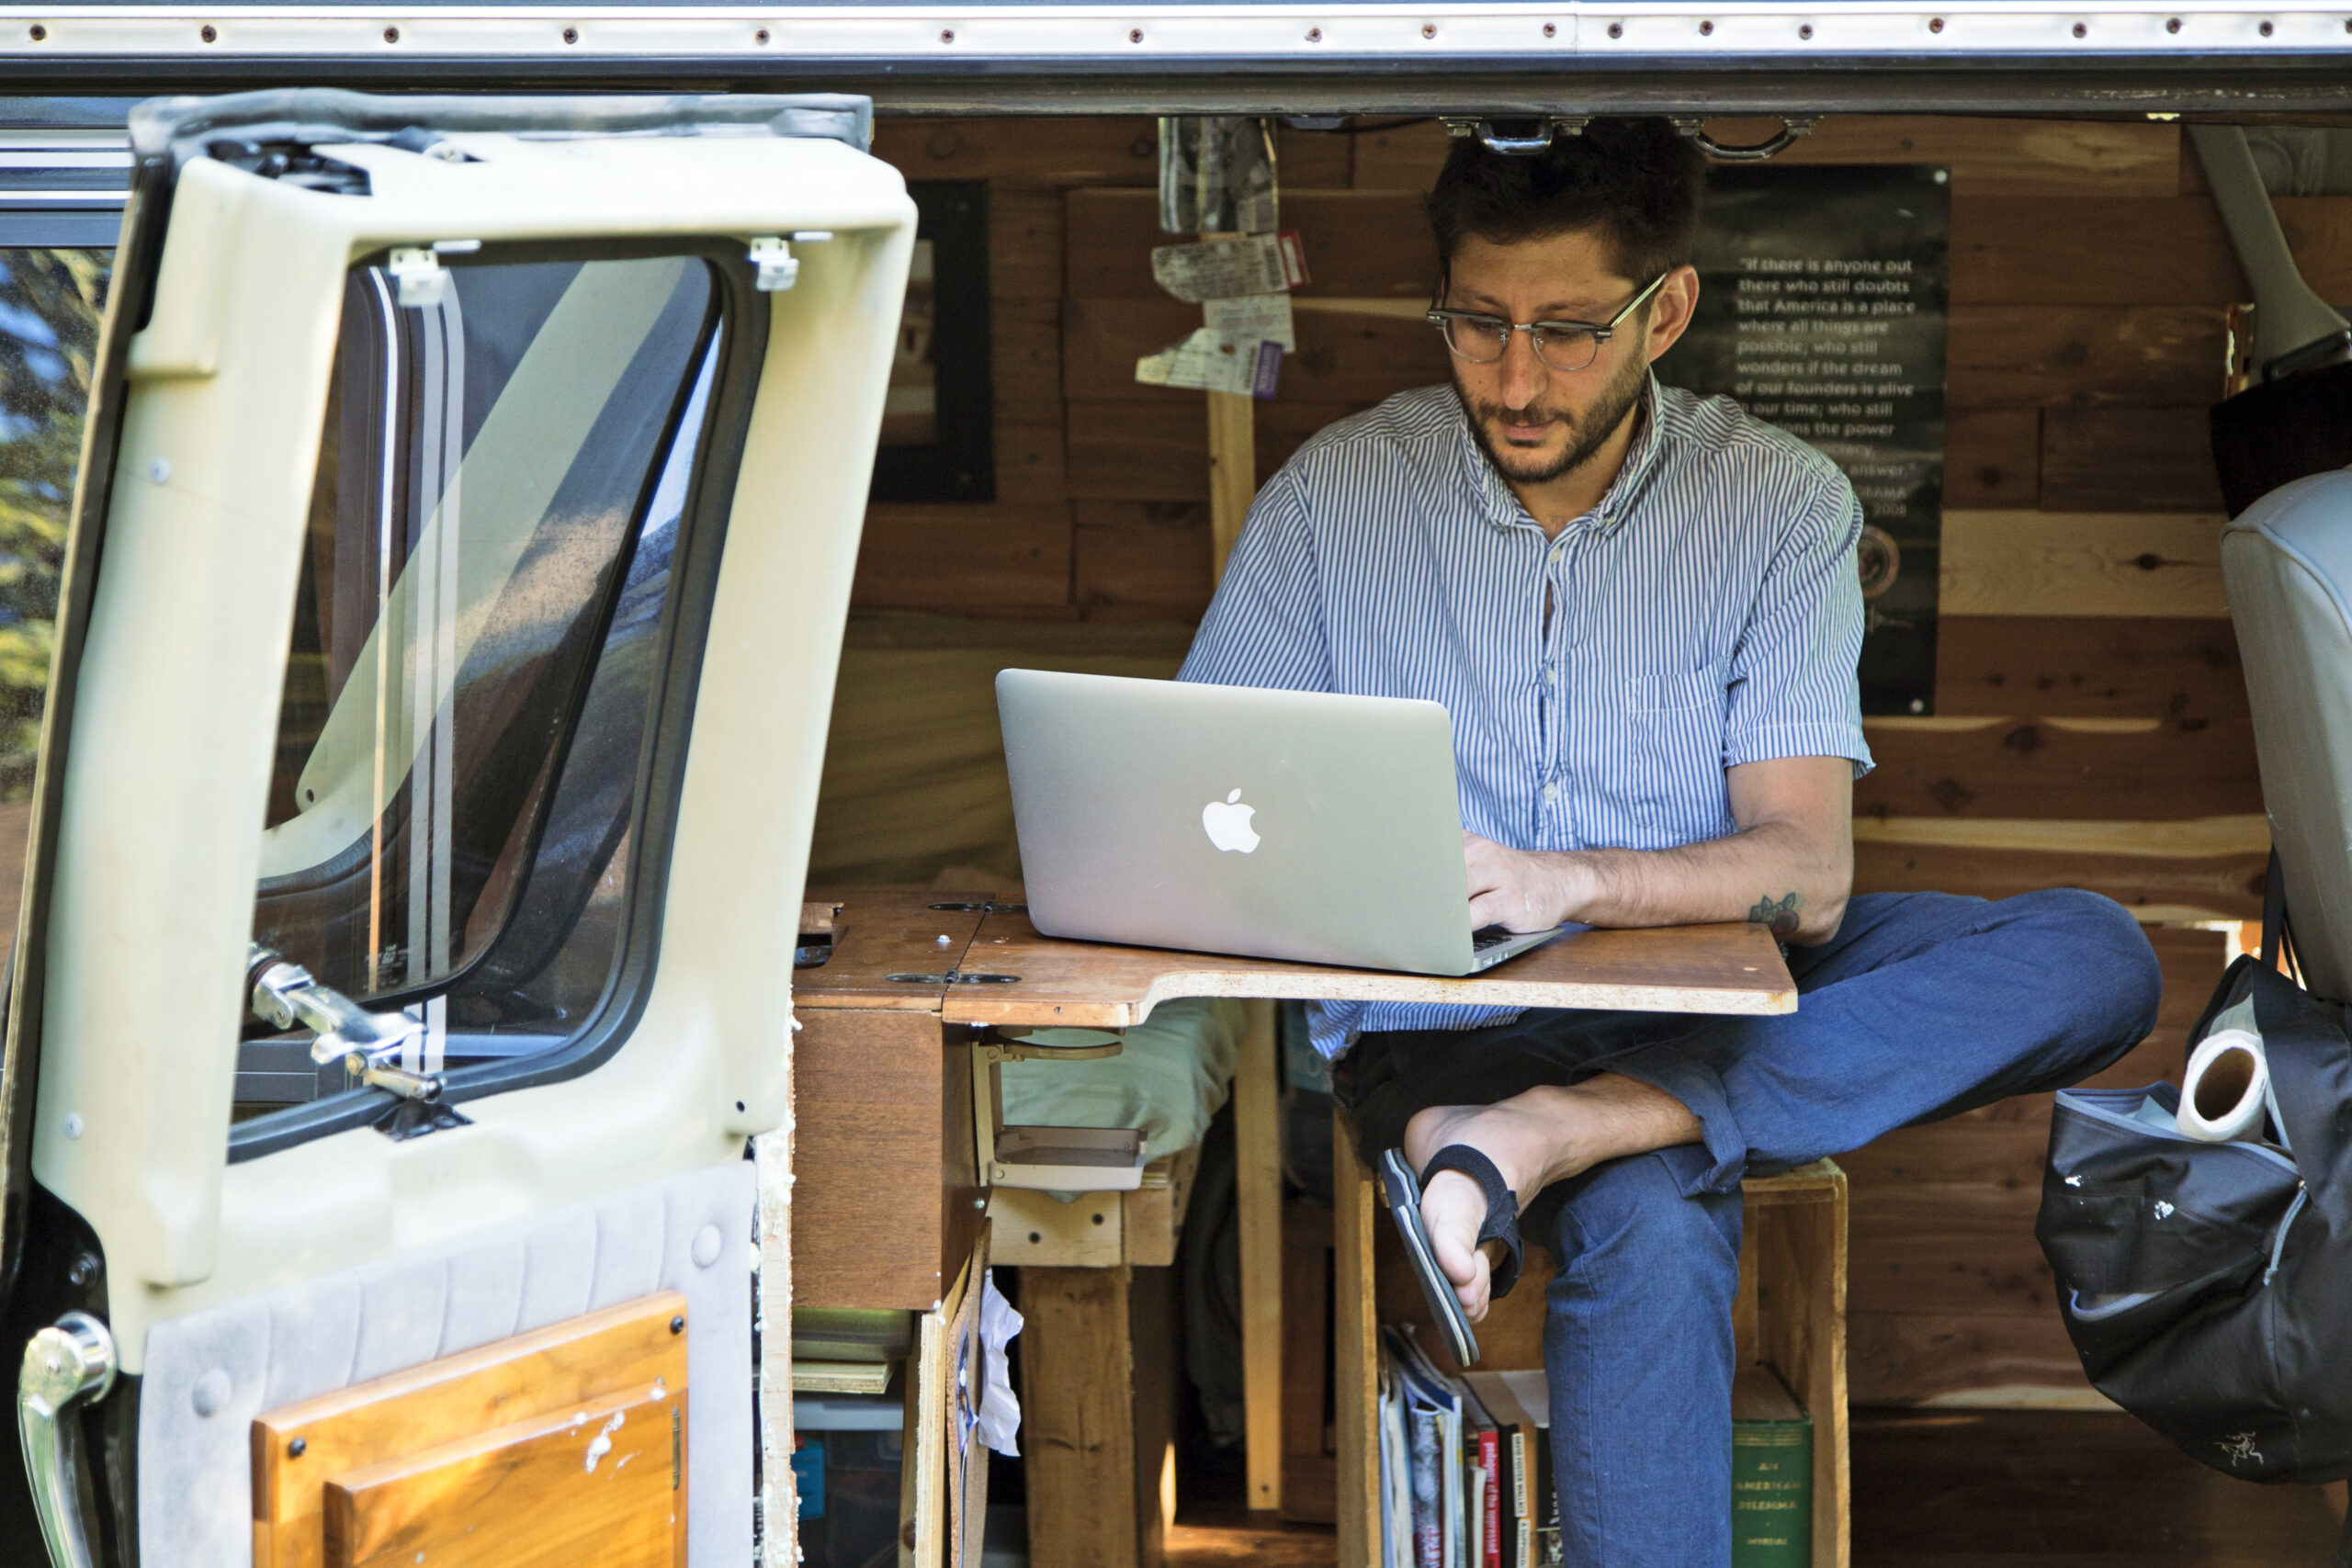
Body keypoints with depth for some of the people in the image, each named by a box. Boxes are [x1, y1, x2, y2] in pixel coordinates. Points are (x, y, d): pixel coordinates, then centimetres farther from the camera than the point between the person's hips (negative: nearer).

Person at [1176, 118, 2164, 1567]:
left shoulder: (1782, 504, -2)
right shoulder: (1335, 496, 0)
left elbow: (1807, 876, -11)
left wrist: (1566, 882, -31)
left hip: (1715, 997, 3)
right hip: (1441, 1020, -2)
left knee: (2096, 957, -25)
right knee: (1654, 1225, -36)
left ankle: (1558, 1130, -36)